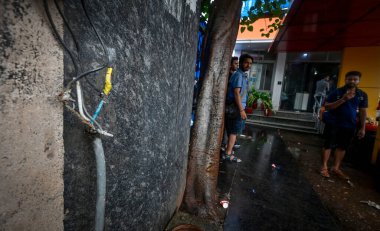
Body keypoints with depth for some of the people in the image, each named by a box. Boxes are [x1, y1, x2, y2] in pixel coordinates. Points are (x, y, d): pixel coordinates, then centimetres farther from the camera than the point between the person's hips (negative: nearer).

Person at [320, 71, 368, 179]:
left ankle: (336, 168, 24)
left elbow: (363, 111, 9)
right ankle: (324, 167, 12)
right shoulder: (337, 92, -7)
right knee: (328, 145, 1)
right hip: (333, 123, -4)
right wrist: (343, 99, -23)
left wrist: (362, 128, 5)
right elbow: (327, 106, -13)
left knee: (343, 147, 11)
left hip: (350, 125, 4)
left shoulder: (362, 95, 5)